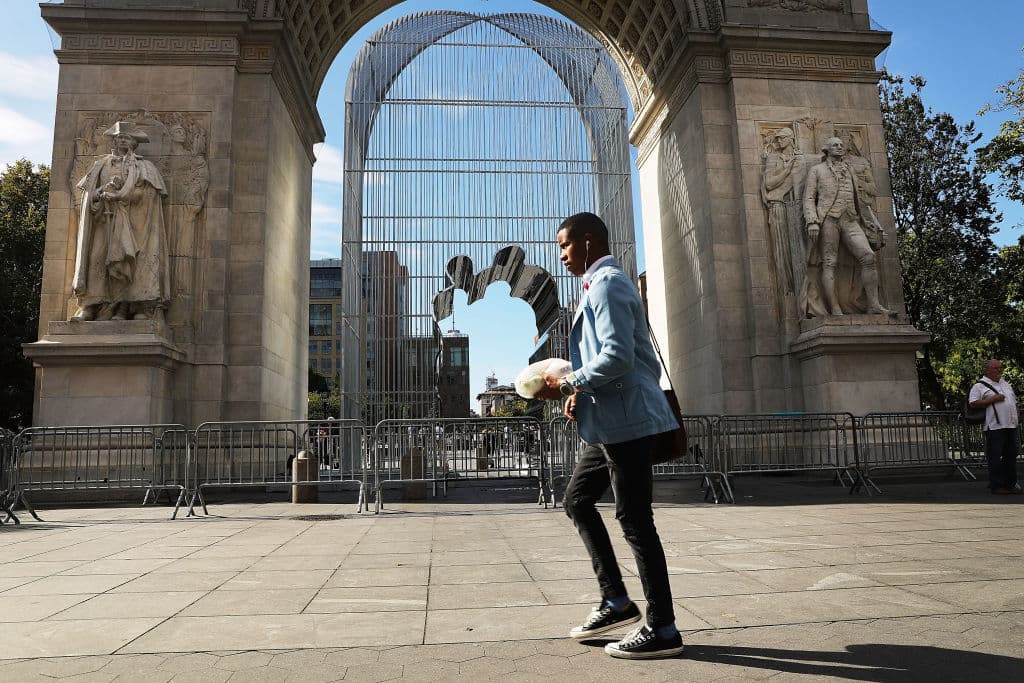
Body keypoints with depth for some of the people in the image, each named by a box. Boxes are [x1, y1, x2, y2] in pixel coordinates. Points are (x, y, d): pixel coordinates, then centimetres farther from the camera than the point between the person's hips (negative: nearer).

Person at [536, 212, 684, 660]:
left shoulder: (607, 284, -11)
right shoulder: (602, 285, 21)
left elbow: (617, 357, -23)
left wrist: (567, 385, -12)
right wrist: (581, 394, 12)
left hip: (624, 419, -11)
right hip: (610, 421, 11)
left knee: (634, 520, -4)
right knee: (577, 500, 16)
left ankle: (662, 629, 8)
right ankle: (616, 600, 21)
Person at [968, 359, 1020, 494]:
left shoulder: (1006, 384, 21)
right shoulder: (980, 386, -2)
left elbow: (1014, 401, 27)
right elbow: (973, 403, -13)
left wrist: (1016, 417, 16)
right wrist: (993, 399, -16)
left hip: (1011, 426, 7)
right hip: (994, 427, -7)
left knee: (1011, 455, 11)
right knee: (995, 458, -5)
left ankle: (1011, 483, 20)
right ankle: (996, 485, 0)